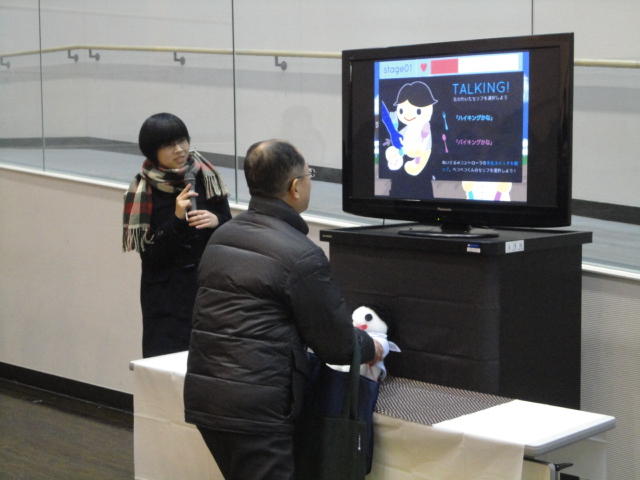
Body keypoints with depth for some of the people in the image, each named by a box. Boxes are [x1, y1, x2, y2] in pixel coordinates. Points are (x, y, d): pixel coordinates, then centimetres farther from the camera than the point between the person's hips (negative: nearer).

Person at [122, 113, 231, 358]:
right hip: (166, 296, -2)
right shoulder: (143, 191, -5)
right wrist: (177, 219, -20)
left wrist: (216, 221, -14)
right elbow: (150, 255, -9)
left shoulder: (205, 176, 0)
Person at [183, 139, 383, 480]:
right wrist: (370, 348, 17)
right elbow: (336, 346, -6)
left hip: (203, 393, 8)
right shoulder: (302, 256, -13)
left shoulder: (220, 237, 11)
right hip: (255, 408, -8)